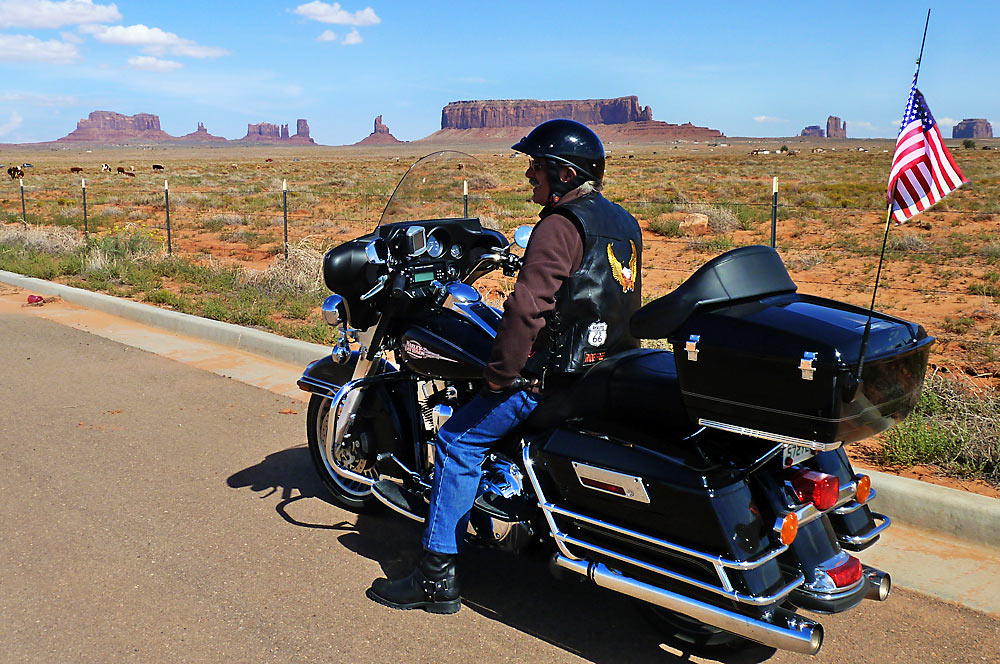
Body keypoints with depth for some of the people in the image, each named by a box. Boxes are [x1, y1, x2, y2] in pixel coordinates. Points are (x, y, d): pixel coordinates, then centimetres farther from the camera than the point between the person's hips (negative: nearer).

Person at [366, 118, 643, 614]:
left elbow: (528, 308, -25)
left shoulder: (561, 224, -17)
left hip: (555, 377, -10)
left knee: (459, 438, 0)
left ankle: (437, 576, 2)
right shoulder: (624, 223, 12)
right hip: (612, 370, 10)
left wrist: (499, 376, -16)